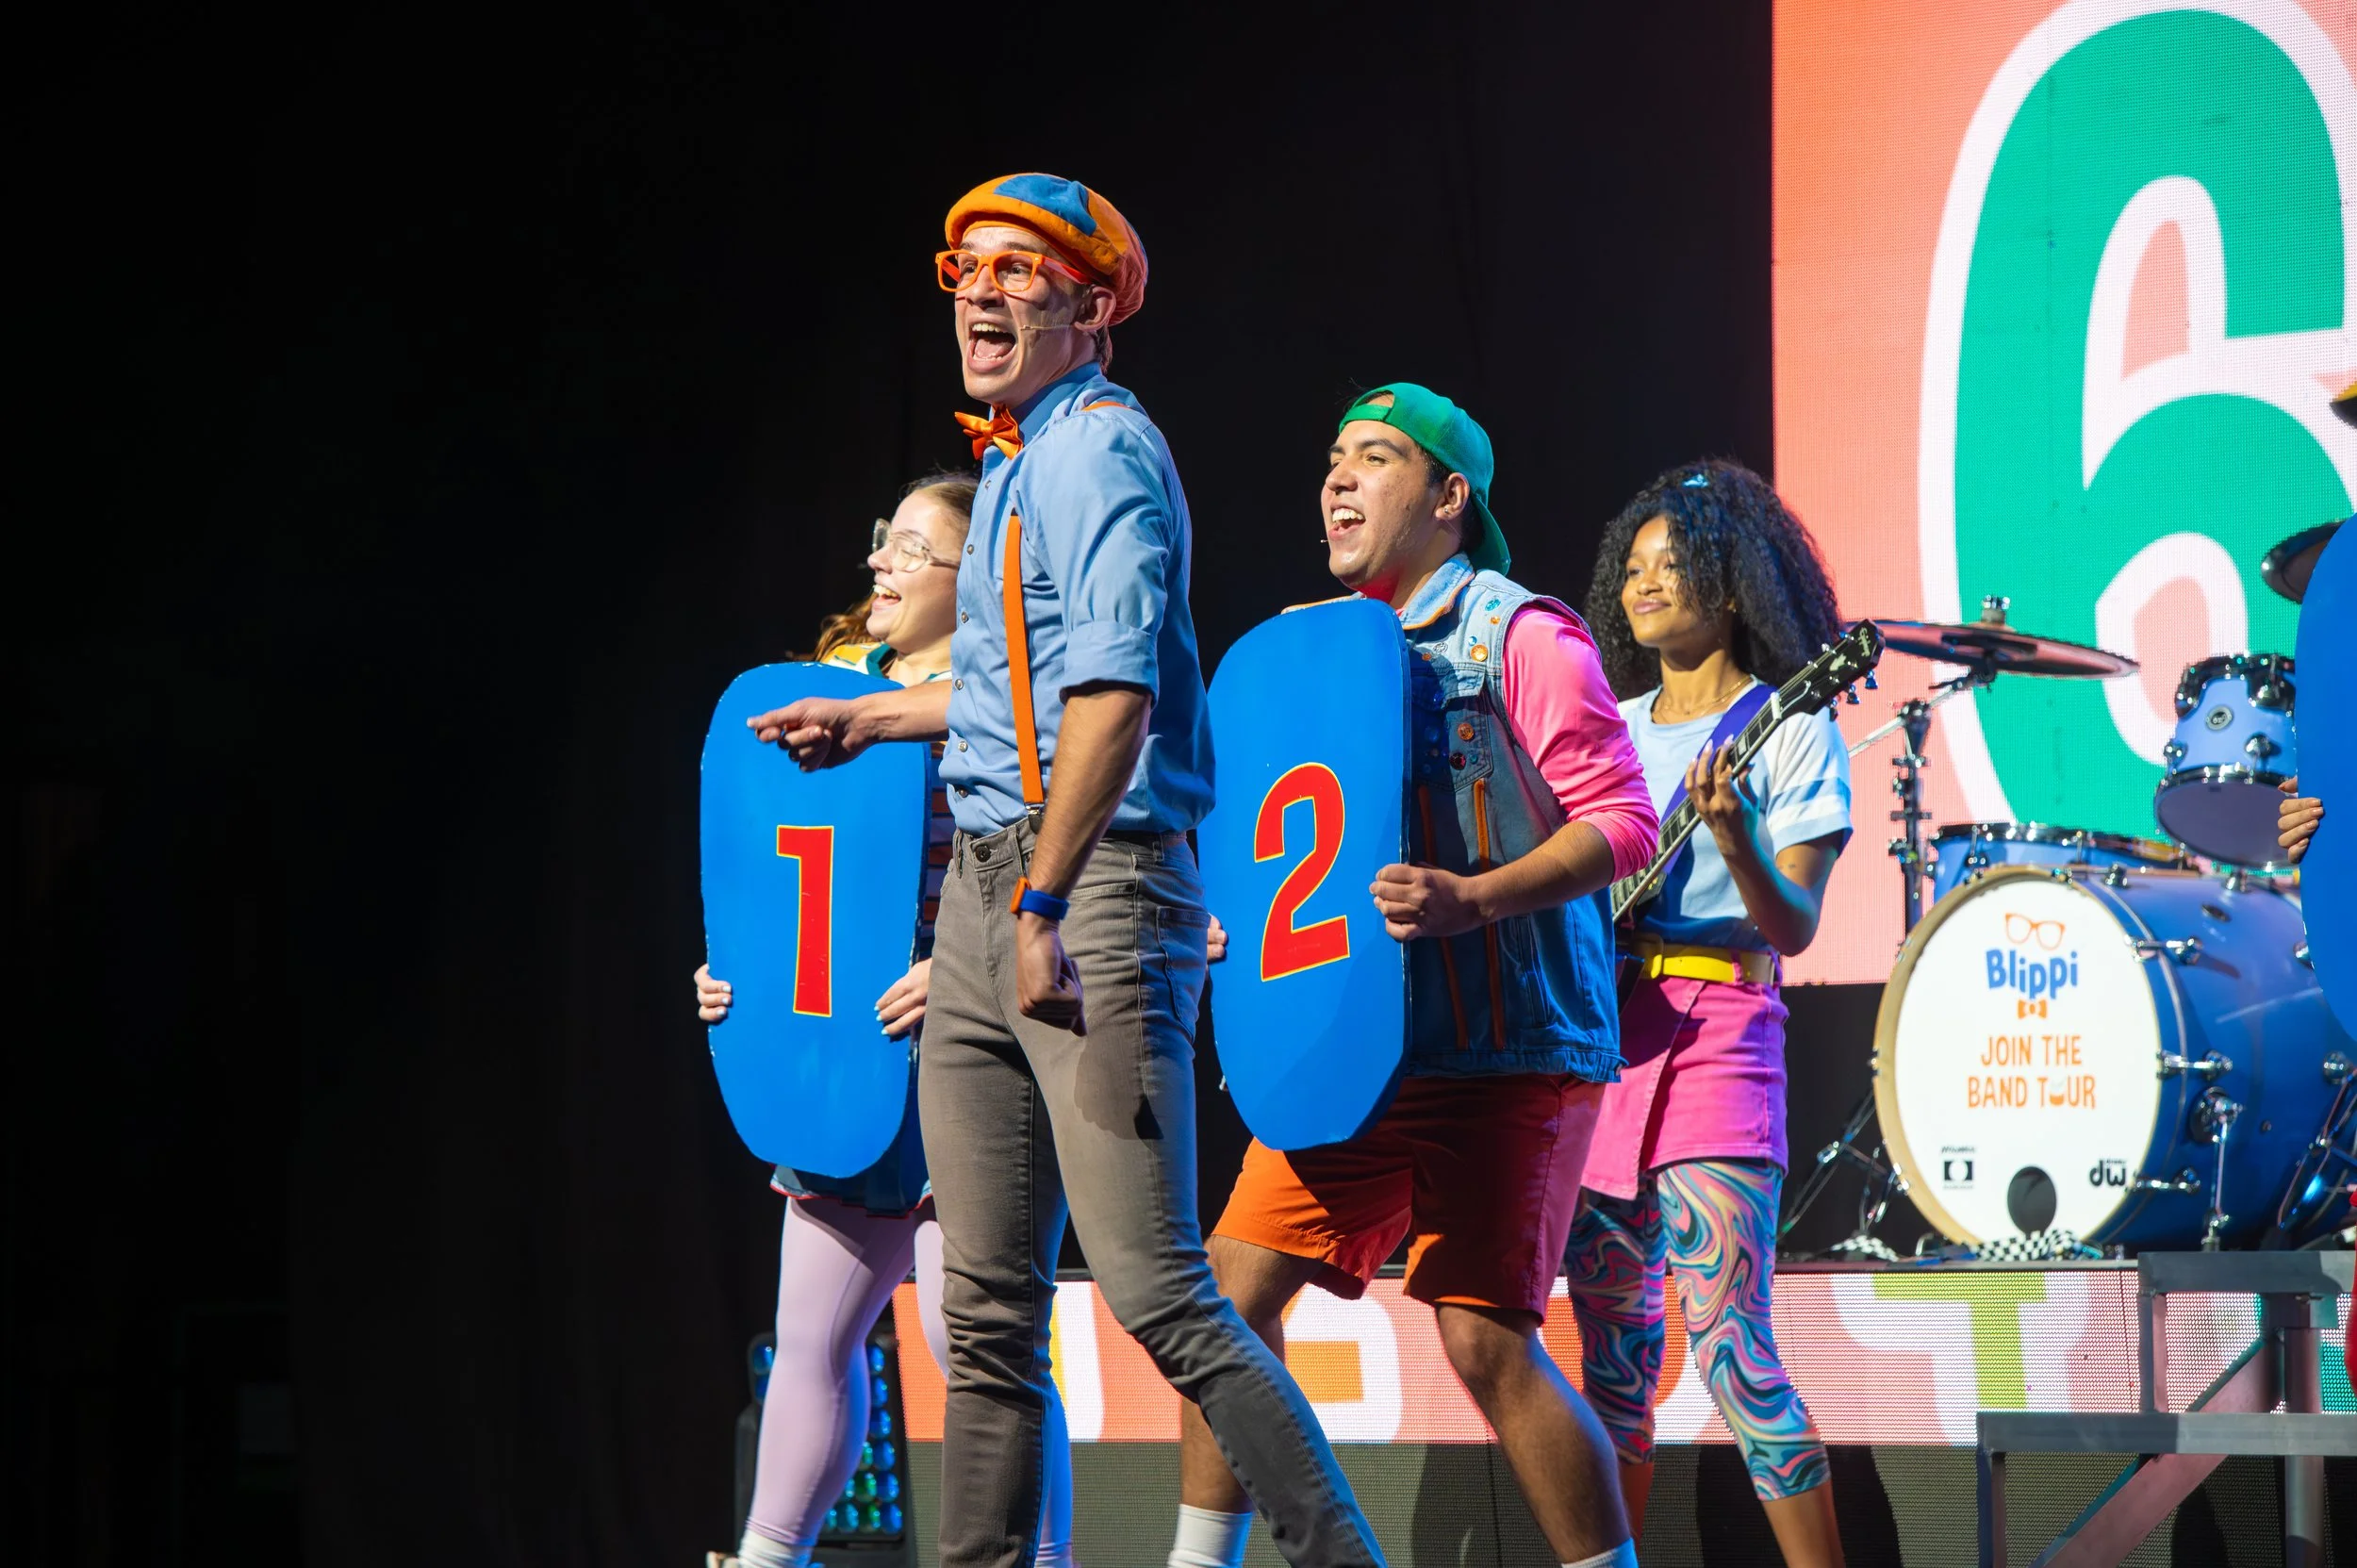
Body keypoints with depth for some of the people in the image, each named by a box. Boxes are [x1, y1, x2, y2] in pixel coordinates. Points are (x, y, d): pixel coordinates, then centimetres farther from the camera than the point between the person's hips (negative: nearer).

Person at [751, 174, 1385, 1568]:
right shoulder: (1018, 460, 20)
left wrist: (1046, 908, -25)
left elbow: (1114, 694, -21)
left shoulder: (1103, 450, -9)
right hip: (984, 884, 10)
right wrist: (868, 721, 44)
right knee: (989, 1304, 9)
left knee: (1156, 1291, -16)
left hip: (1097, 882, -10)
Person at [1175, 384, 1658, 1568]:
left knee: (1486, 1336, -14)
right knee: (1233, 1285, 2)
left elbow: (1622, 823, -13)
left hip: (1505, 1053, -8)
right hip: (1358, 1046, 8)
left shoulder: (1516, 637, -6)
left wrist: (1472, 898, -25)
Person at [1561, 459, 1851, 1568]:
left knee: (1730, 1349, -16)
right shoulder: (1614, 728, 18)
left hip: (1714, 1030, -6)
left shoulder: (1789, 733, 1)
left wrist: (1732, 834, -24)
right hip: (1597, 1031, 6)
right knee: (1616, 1361, 8)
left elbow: (1794, 926, -6)